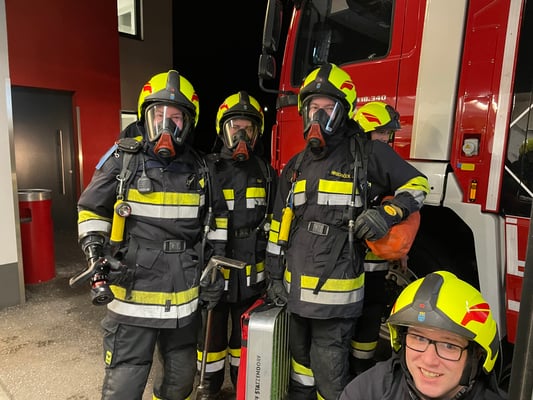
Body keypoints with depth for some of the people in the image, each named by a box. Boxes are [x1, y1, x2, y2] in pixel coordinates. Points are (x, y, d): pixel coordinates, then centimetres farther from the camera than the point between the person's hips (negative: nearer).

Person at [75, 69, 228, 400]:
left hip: (185, 301, 4)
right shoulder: (123, 160, -6)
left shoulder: (199, 169, 2)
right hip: (132, 297, -3)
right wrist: (97, 258, -9)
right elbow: (92, 209, 4)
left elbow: (217, 217, 14)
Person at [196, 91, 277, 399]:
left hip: (250, 274, 2)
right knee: (211, 332, 15)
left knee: (245, 333, 18)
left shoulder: (266, 172, 3)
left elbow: (275, 224, 7)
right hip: (213, 271, -2)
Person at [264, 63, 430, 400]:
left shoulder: (368, 155, -6)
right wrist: (275, 275, 9)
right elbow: (279, 225, 10)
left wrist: (387, 213, -17)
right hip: (295, 289, 5)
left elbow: (417, 185, 3)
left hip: (335, 292, -5)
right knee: (300, 359, 23)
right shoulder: (296, 166, 8)